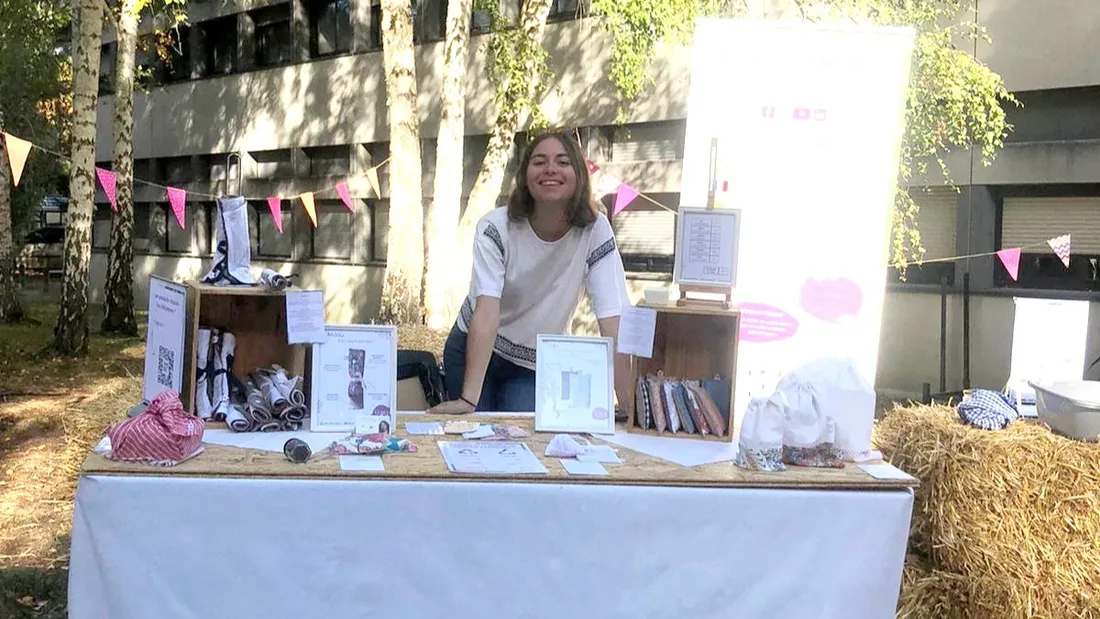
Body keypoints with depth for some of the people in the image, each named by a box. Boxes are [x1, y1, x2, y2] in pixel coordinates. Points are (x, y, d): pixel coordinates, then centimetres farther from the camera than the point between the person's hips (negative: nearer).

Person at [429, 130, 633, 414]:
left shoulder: (595, 230, -18)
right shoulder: (496, 226, -20)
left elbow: (612, 323, -24)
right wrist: (468, 399, -40)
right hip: (473, 351, 0)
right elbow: (487, 310, -31)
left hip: (538, 366, 1)